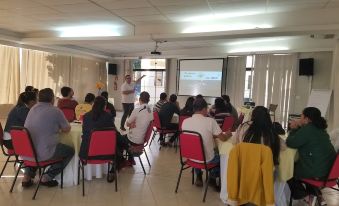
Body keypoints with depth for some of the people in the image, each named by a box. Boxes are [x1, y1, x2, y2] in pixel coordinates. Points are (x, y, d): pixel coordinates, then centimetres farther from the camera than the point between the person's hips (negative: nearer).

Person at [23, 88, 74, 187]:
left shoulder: (33, 109, 11)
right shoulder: (56, 111, -11)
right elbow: (67, 129, 2)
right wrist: (59, 126, 22)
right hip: (43, 154, -7)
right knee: (70, 151, 13)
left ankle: (27, 176, 29)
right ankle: (47, 178, 10)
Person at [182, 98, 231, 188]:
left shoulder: (185, 122, -9)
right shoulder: (210, 121, -21)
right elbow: (223, 138, -12)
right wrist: (228, 134, 11)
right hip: (207, 159, -3)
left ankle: (198, 177, 34)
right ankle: (213, 177, 35)